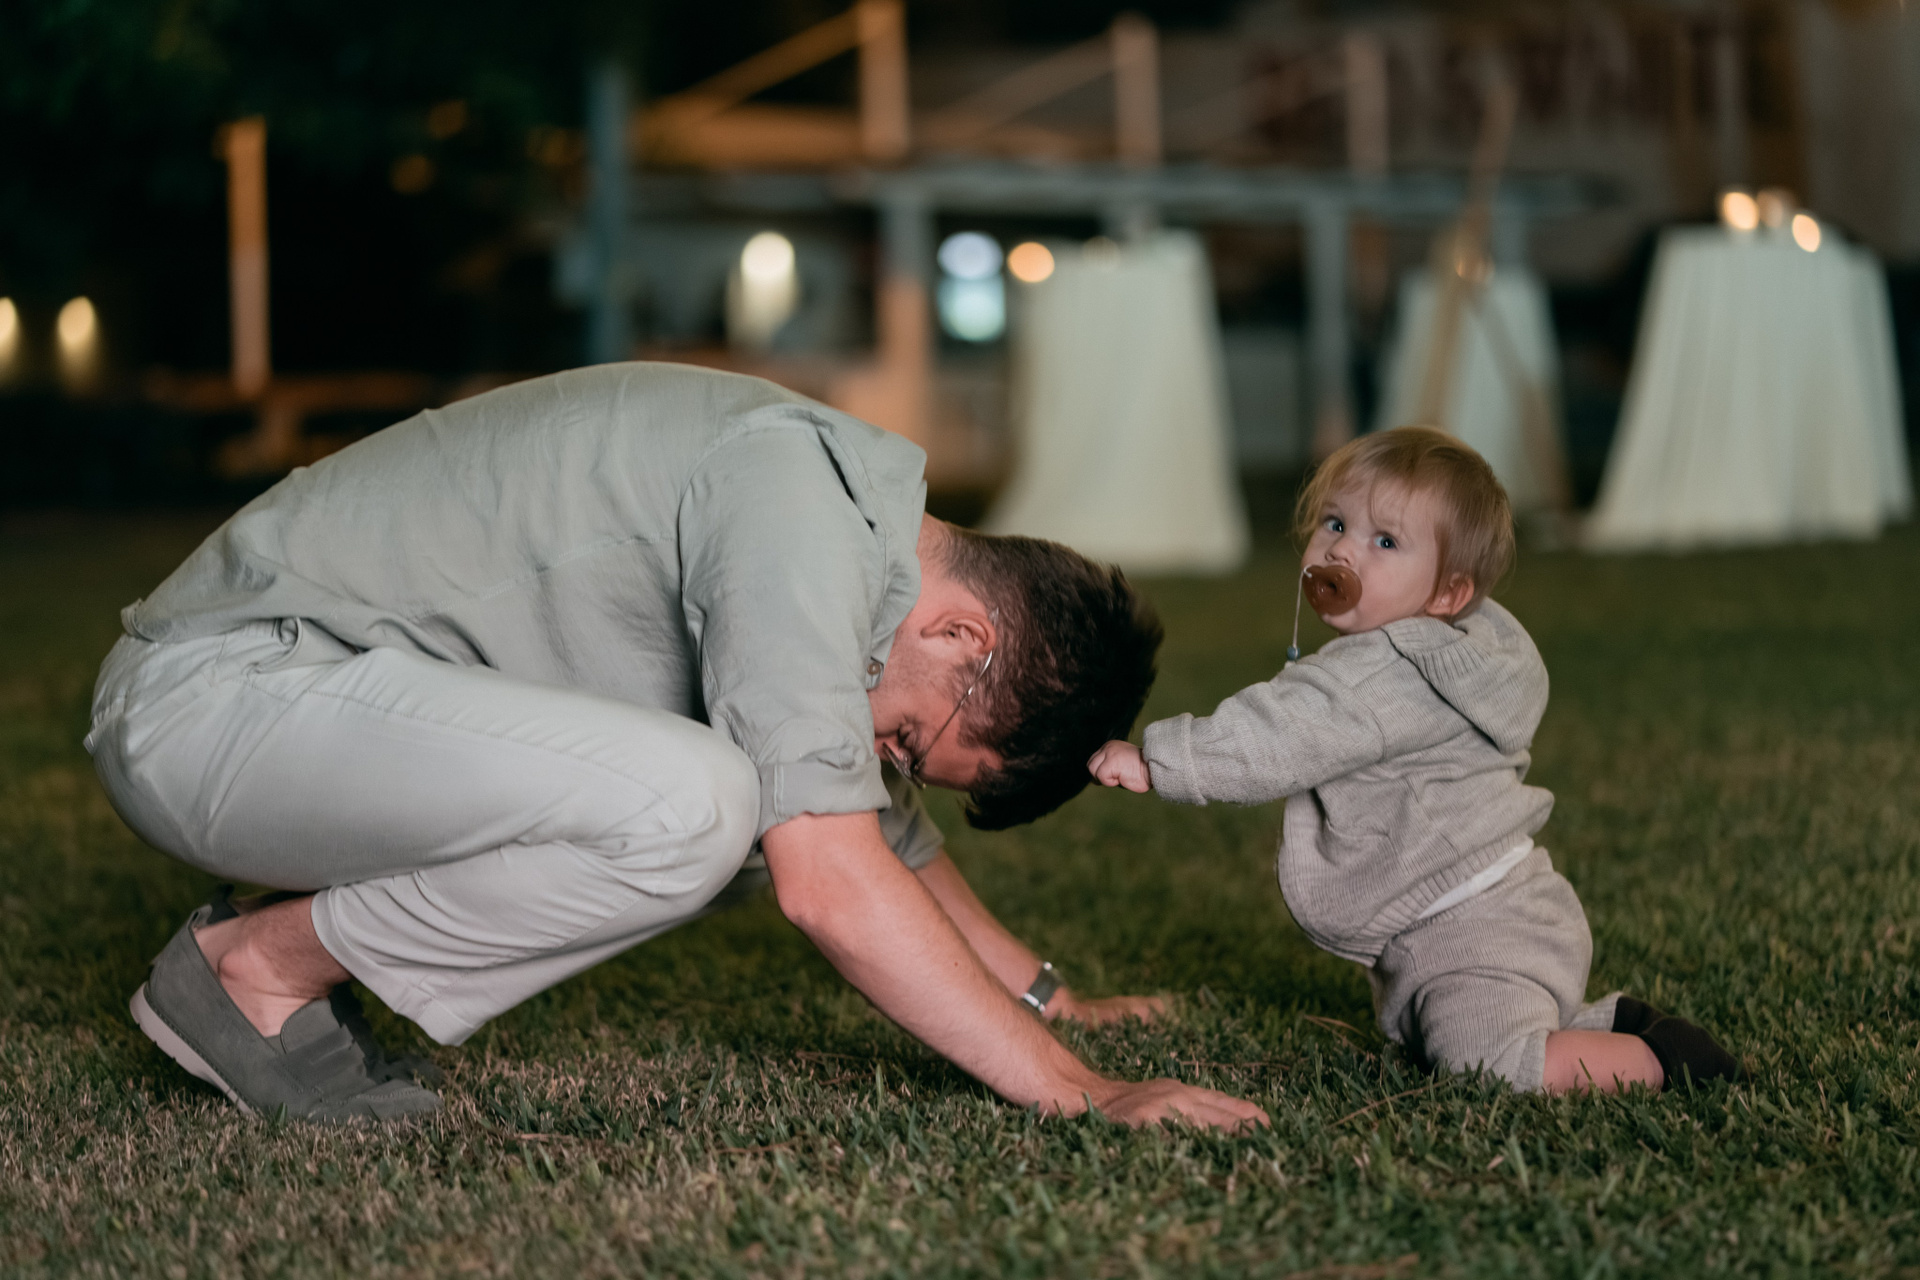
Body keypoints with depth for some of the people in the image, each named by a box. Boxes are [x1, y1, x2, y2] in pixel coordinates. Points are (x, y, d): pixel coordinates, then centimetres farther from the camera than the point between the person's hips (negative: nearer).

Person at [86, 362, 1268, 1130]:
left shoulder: (847, 532, 10)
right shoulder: (803, 494, -21)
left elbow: (889, 835, 27)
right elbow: (831, 885, -26)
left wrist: (1046, 999, 32)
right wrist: (1075, 1091, -23)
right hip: (219, 690, -10)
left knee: (768, 802, 9)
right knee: (692, 804, -28)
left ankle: (323, 944, 7)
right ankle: (266, 964, -8)